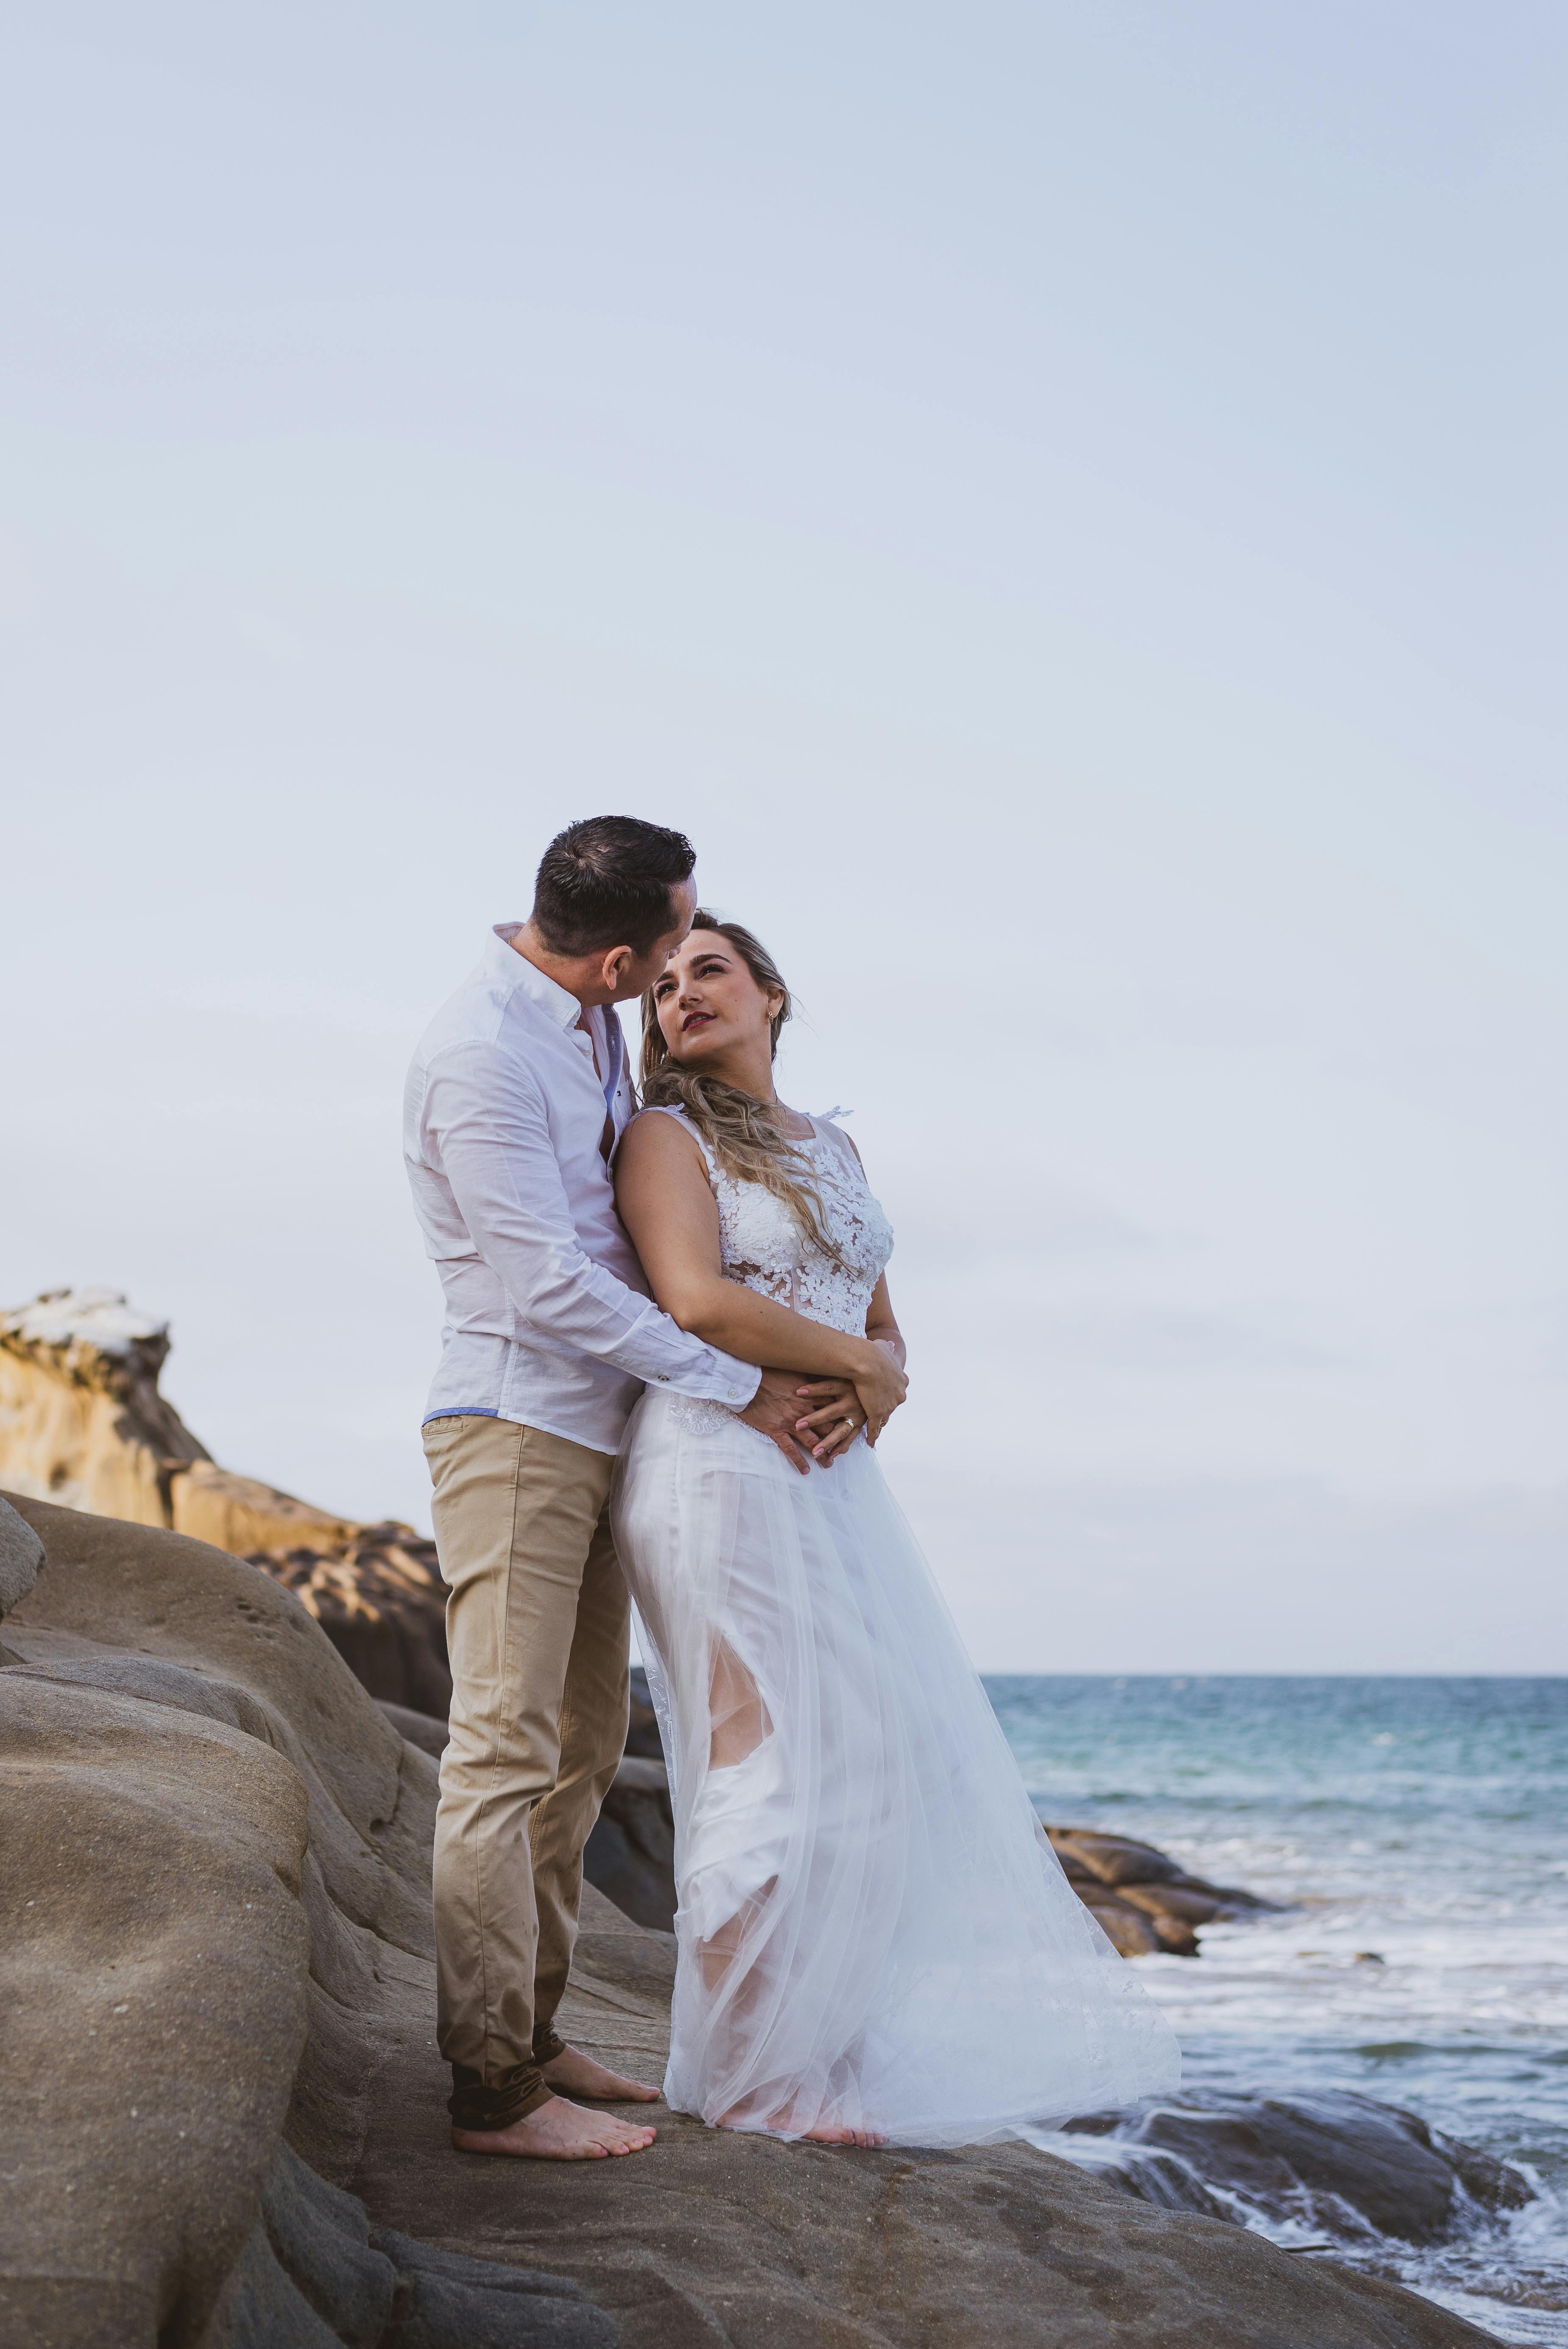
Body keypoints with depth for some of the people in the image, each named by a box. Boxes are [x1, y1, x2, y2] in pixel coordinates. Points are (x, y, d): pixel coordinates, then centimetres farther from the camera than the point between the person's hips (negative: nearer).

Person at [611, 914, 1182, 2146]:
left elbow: (886, 1326, 20)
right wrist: (856, 1361, -8)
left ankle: (821, 2055, 14)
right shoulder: (667, 1136, -2)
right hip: (719, 1465, -7)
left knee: (884, 1756, 6)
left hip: (834, 1478, 7)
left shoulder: (833, 1147, 19)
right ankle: (747, 2077, 0)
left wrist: (877, 1382, -2)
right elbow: (698, 1302, -17)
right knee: (770, 1756, -8)